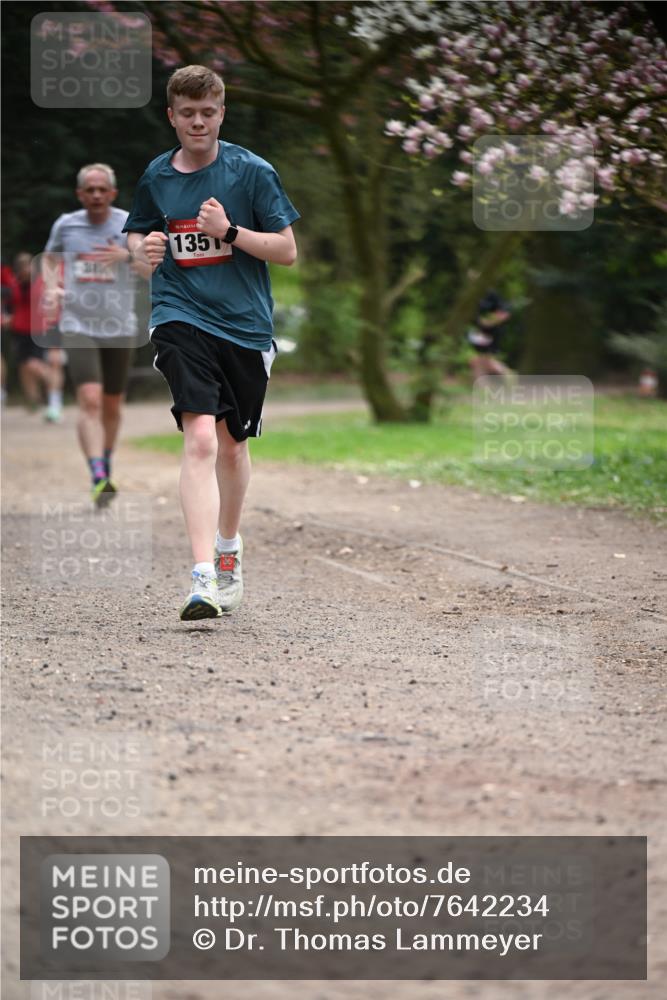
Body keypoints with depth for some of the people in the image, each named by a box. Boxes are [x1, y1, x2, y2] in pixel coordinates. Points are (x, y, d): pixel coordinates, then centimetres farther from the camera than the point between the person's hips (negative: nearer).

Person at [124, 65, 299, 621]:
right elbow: (137, 234, 22)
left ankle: (229, 548, 42)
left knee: (233, 444, 15)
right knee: (201, 438, -19)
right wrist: (143, 248, -2)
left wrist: (229, 230, -18)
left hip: (245, 324, 1)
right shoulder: (156, 177, 5)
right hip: (181, 320, -1)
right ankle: (205, 579, -26)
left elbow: (287, 251, -4)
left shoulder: (252, 172, -3)